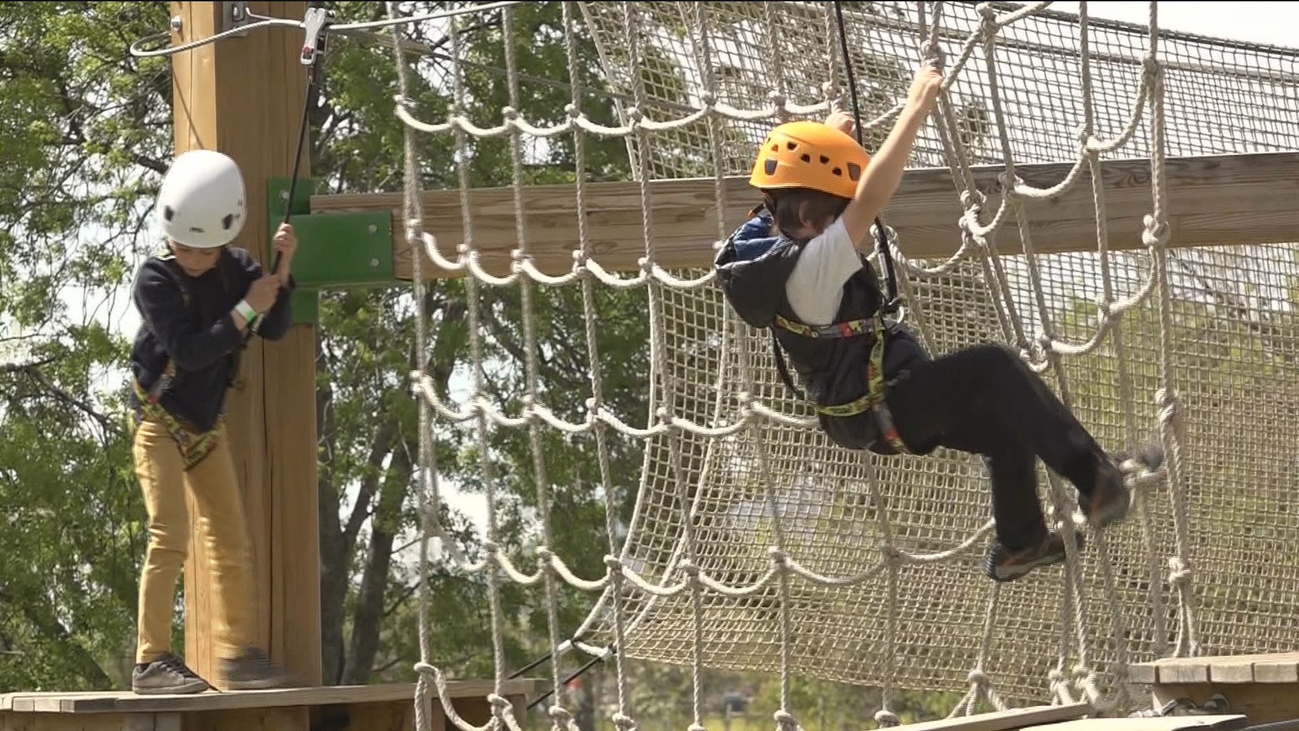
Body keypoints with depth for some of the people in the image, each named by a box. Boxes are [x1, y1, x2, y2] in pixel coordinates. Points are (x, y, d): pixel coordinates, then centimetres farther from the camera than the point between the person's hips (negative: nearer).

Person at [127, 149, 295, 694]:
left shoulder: (236, 268, -4)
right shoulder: (155, 279, -19)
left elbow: (274, 330, -10)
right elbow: (188, 352, -27)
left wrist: (281, 269, -20)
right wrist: (245, 309, -26)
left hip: (206, 425, 6)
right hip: (160, 420, -6)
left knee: (231, 540, 6)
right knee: (171, 535, -16)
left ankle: (238, 653, 13)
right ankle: (152, 660, -15)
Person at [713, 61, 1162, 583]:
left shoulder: (764, 236, -2)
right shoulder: (808, 269, -29)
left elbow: (792, 180, 21)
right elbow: (869, 200, -38)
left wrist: (829, 132, 32)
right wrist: (916, 107, -36)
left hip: (879, 403, 10)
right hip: (879, 412, -10)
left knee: (1007, 425, 16)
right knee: (992, 368, -21)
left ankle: (1020, 543, 32)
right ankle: (1095, 477, -20)